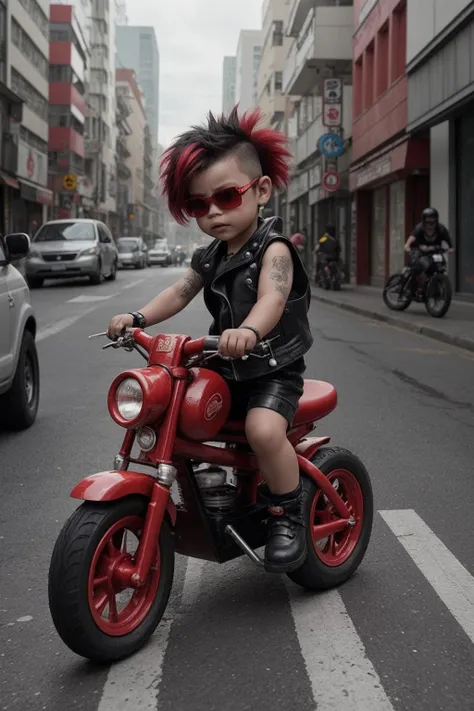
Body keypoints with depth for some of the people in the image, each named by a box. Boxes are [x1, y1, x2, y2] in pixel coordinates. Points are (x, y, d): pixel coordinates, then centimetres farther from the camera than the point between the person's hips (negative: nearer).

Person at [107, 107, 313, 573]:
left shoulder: (273, 249, -14)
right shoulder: (210, 257, 9)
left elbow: (271, 299, -31)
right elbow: (180, 292, 5)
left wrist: (248, 331, -52)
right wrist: (138, 318, -13)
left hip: (273, 368, -7)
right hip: (226, 368, 8)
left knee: (264, 429, -32)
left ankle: (288, 516, -10)